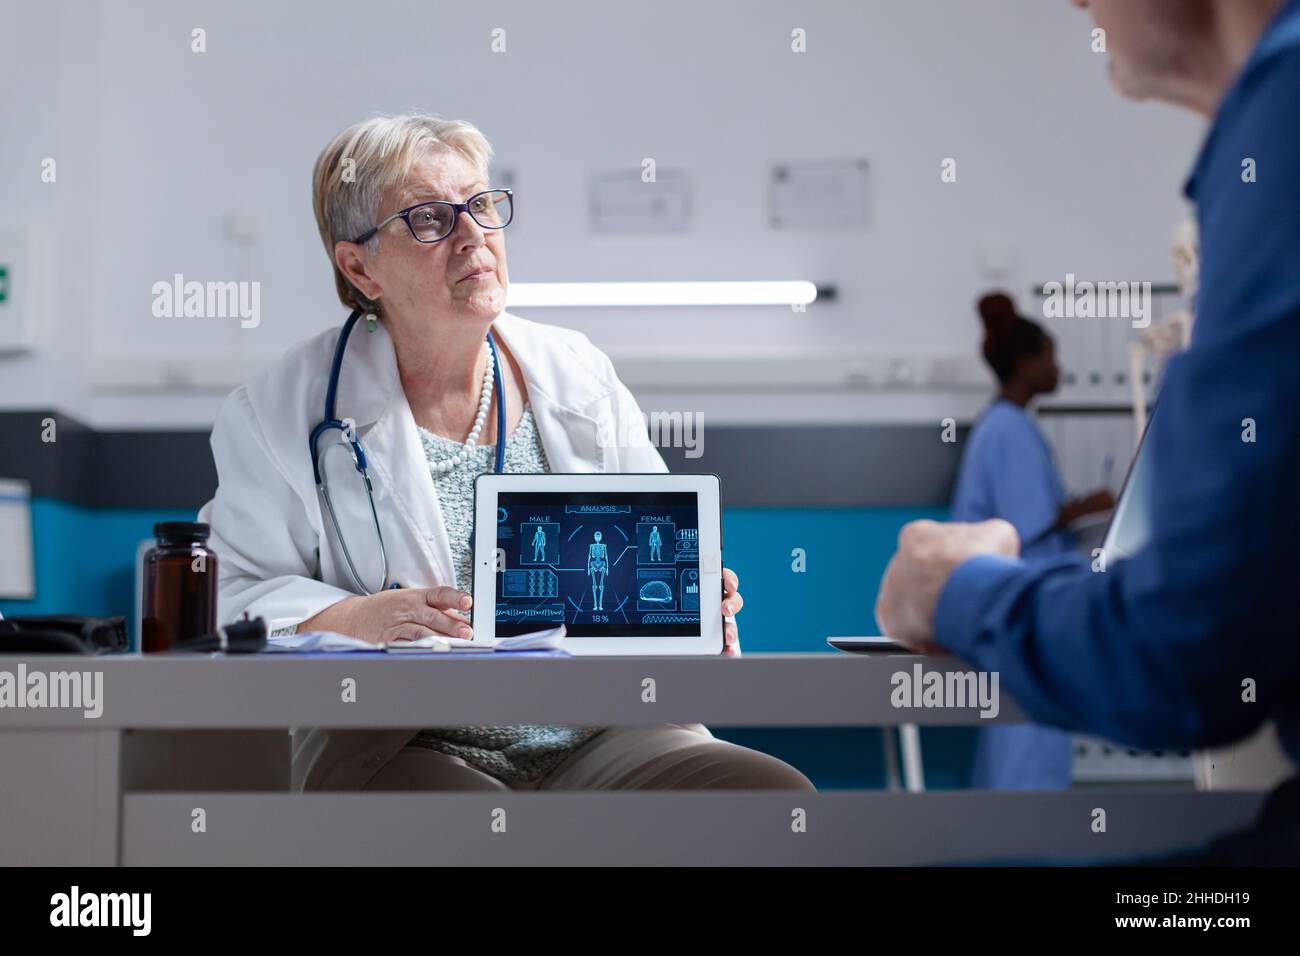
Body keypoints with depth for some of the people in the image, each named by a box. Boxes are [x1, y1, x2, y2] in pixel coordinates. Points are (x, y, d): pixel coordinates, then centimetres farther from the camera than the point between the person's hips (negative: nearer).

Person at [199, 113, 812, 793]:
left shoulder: (579, 374, 15)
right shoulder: (284, 409, 5)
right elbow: (234, 590, 1)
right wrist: (357, 620, -18)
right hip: (408, 745, -4)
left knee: (777, 790, -21)